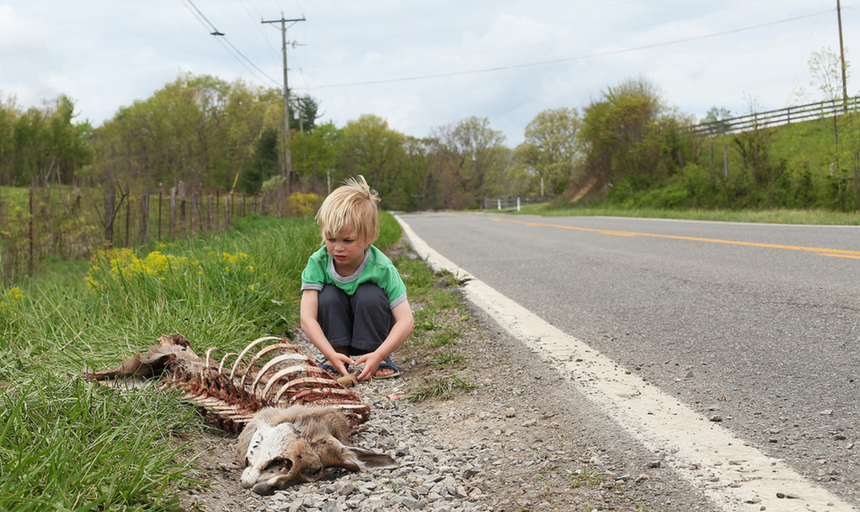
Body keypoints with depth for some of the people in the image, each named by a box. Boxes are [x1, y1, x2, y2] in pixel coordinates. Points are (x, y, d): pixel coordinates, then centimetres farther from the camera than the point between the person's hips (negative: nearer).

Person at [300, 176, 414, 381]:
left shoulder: (382, 268, -26)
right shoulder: (318, 263, -22)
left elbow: (406, 321, -30)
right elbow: (307, 318, -28)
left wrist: (378, 355, -44)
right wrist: (331, 354, -42)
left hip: (371, 331, -1)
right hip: (336, 332, 1)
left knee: (369, 294, -29)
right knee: (329, 296, -26)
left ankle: (376, 356, -11)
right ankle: (340, 352, -10)